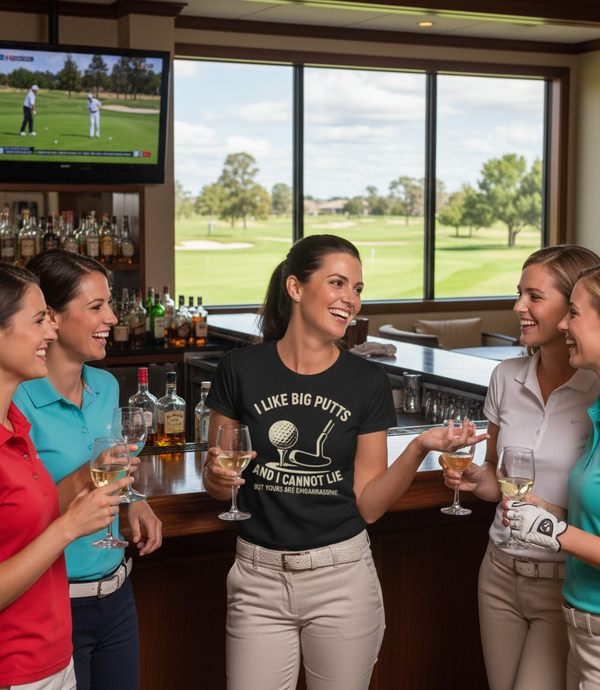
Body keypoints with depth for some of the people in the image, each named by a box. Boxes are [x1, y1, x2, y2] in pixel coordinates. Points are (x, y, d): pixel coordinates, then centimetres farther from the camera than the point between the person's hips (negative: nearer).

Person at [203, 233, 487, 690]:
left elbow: (368, 505, -2)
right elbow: (215, 483, 5)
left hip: (342, 578, 1)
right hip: (260, 579, 0)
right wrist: (218, 475, -17)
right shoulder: (241, 370, -5)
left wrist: (420, 449, -15)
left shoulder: (368, 383, -2)